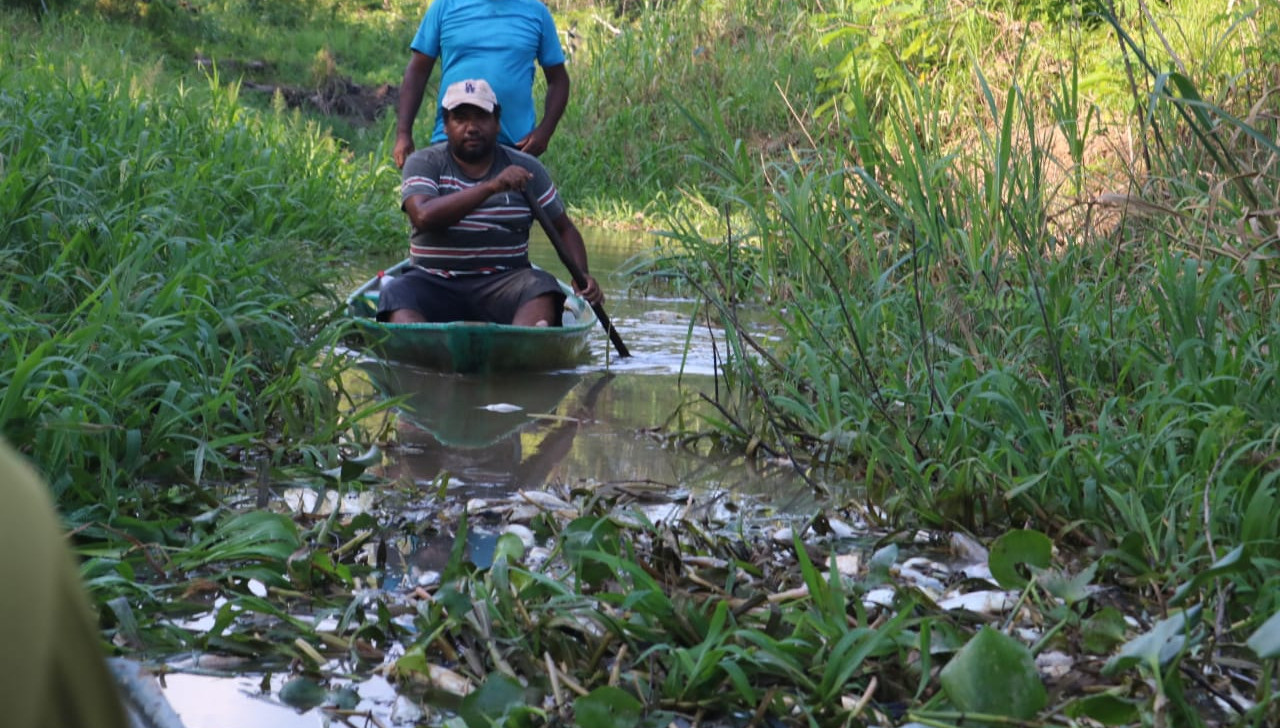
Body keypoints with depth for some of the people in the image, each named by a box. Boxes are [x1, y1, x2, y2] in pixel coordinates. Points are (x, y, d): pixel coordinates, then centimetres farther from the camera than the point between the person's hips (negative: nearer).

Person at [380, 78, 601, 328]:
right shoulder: (424, 163, 4)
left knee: (542, 287, -30)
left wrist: (582, 276, -5)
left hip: (505, 282, 1)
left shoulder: (525, 167, 10)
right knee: (396, 293, -31)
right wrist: (491, 187, -24)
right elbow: (423, 216, -16)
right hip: (435, 284, -1)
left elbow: (564, 228, 16)